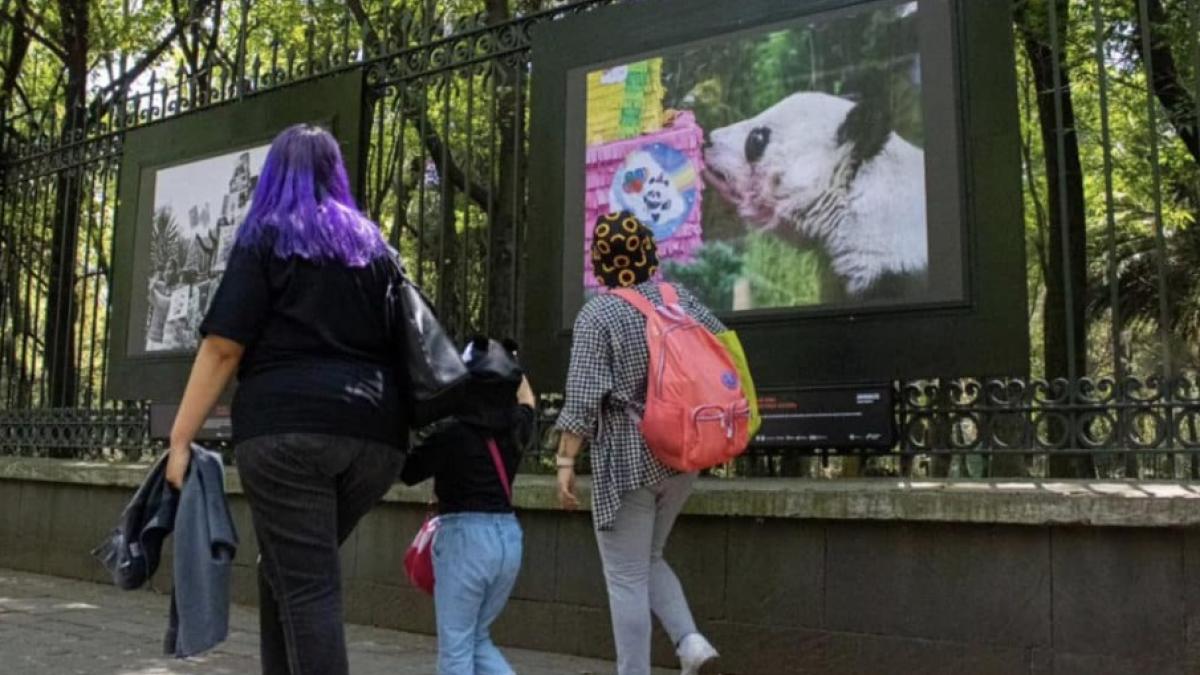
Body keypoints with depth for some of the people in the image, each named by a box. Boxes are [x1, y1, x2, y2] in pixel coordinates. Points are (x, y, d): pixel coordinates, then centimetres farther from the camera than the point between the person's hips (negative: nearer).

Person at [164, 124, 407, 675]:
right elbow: (405, 342, 16)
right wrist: (391, 418, 23)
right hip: (373, 432, 5)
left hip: (287, 427, -5)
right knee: (288, 569, 20)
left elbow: (223, 347, -4)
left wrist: (180, 438, -2)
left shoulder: (265, 237, 6)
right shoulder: (374, 244, 20)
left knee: (304, 585, -4)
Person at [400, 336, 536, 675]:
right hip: (508, 536, 6)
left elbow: (407, 472, -1)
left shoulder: (453, 432, -13)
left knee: (455, 646, 5)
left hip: (465, 537, -6)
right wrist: (510, 365, 31)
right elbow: (527, 400, 29)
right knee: (478, 639, 20)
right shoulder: (516, 428, 5)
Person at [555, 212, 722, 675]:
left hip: (627, 460, -6)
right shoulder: (681, 299, 5)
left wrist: (566, 461, -12)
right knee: (649, 560, 23)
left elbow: (583, 396, -16)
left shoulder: (597, 314, -10)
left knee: (626, 577, 4)